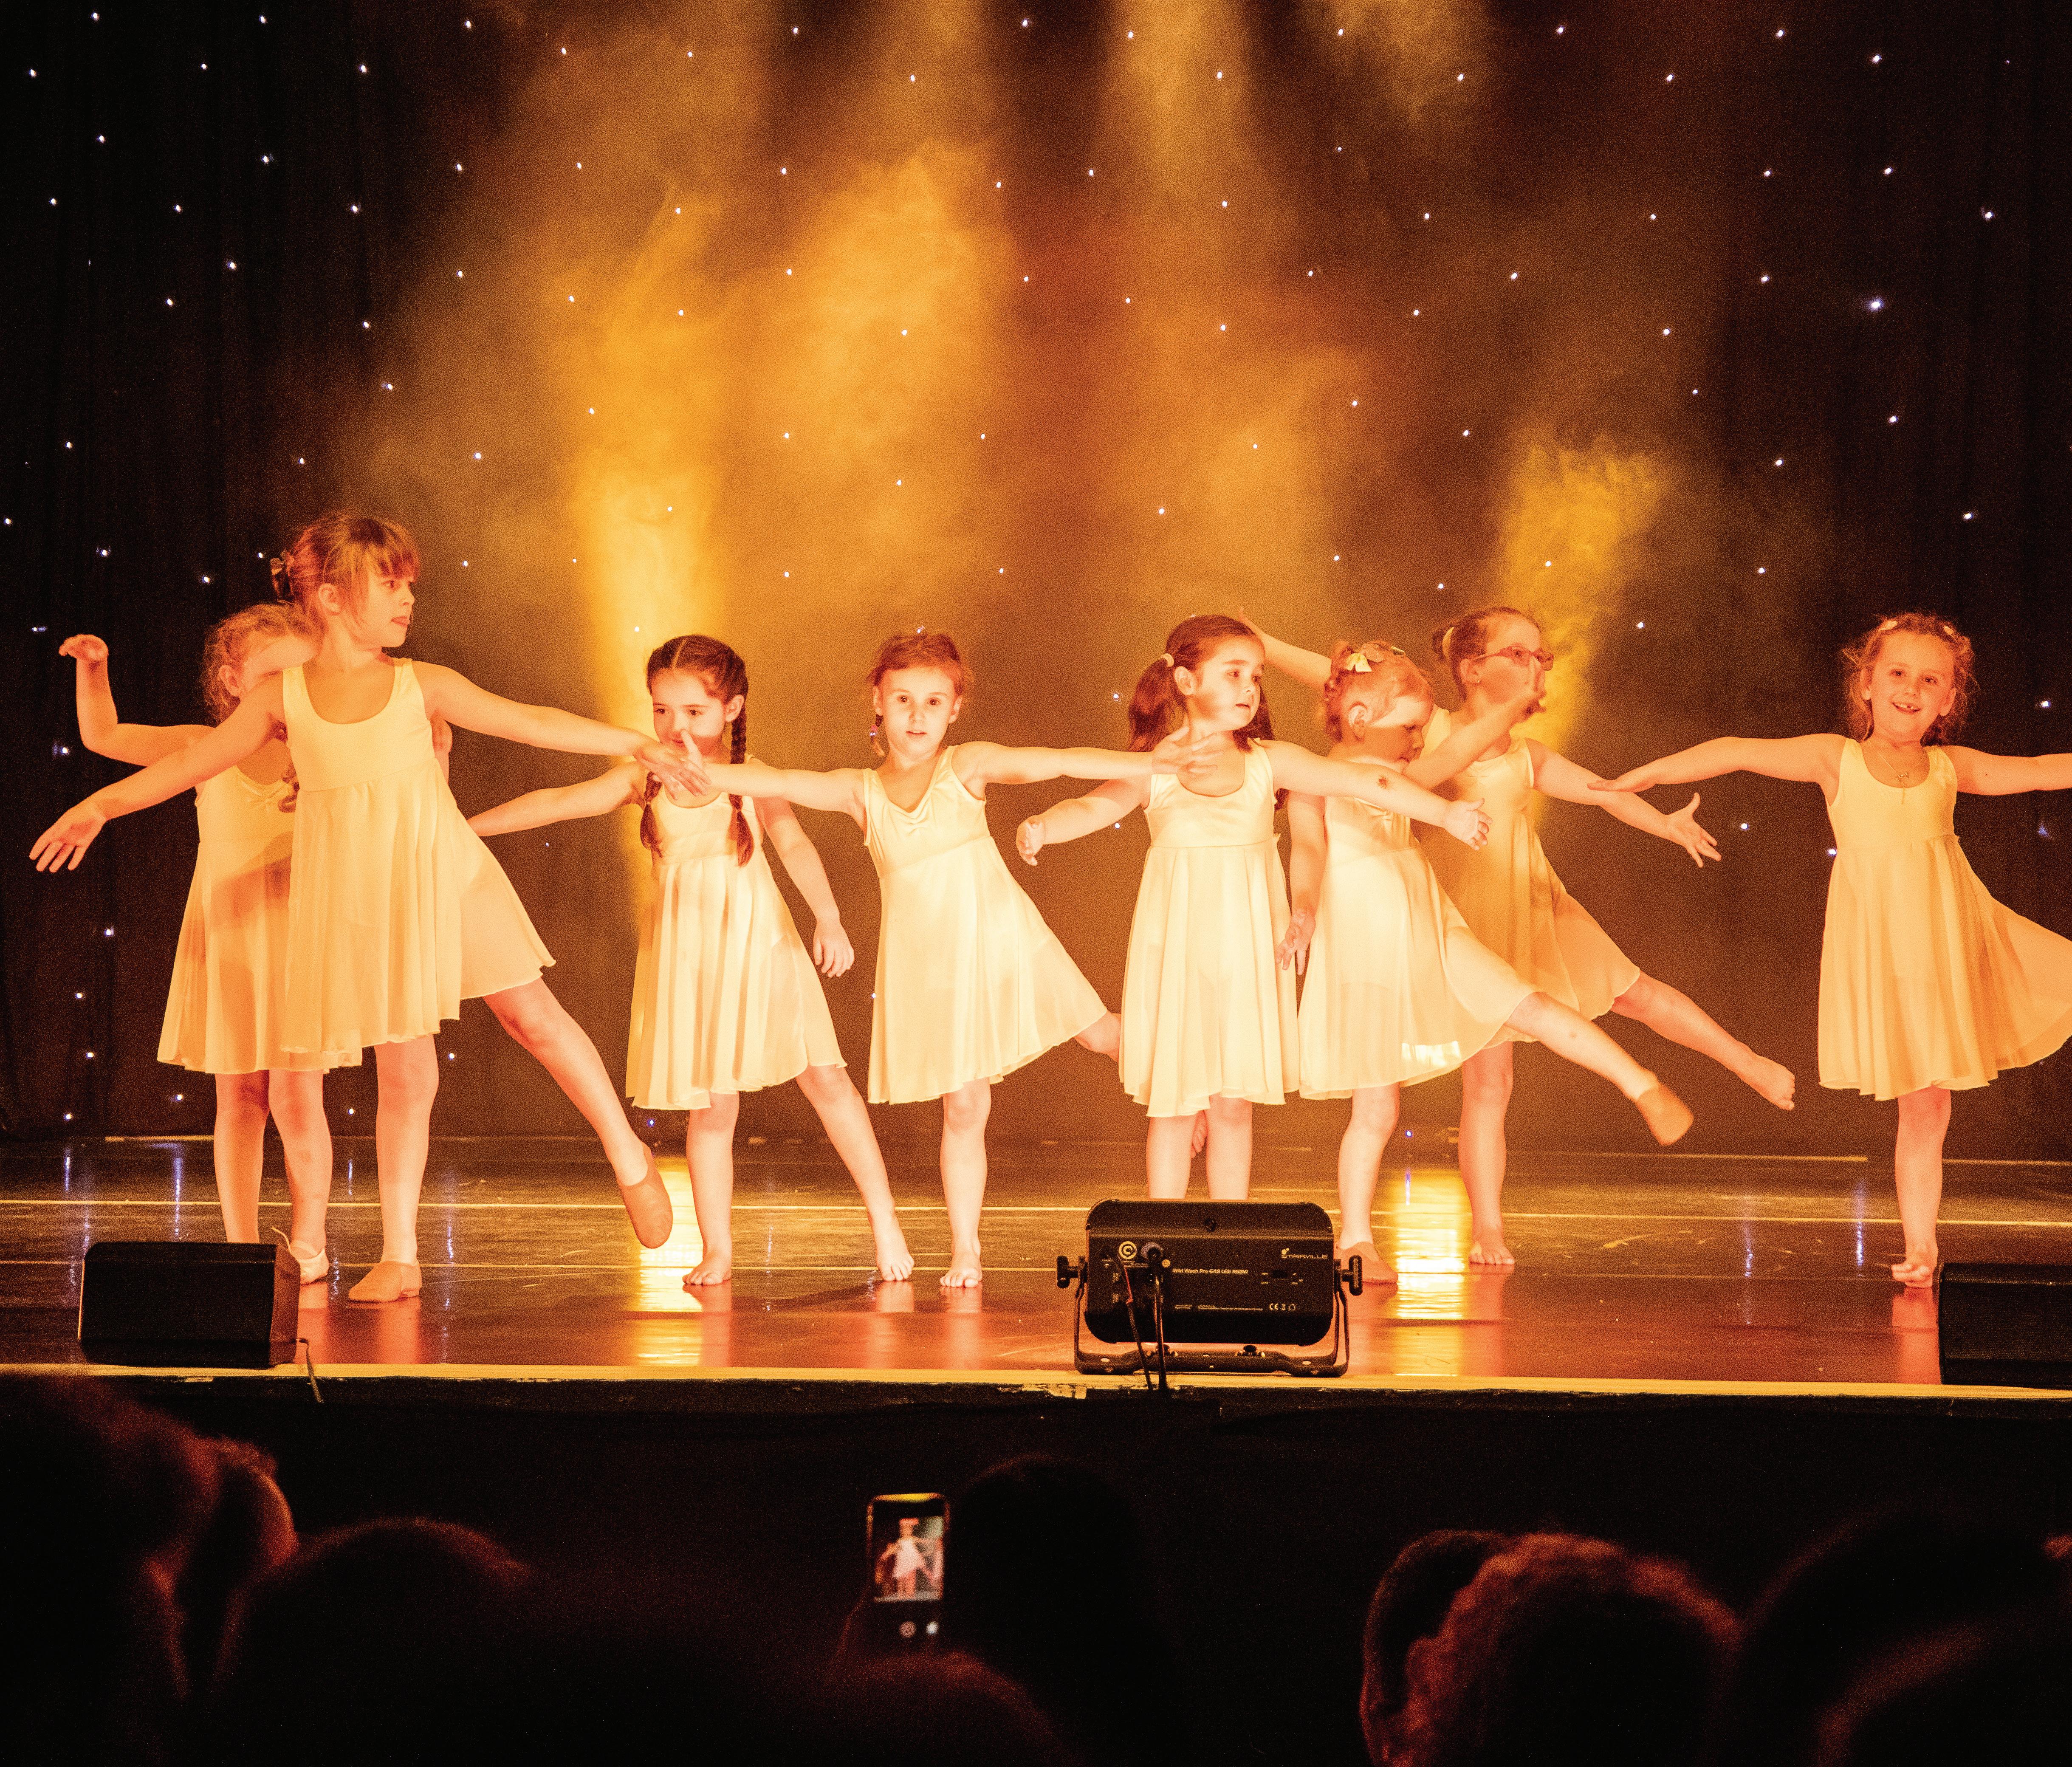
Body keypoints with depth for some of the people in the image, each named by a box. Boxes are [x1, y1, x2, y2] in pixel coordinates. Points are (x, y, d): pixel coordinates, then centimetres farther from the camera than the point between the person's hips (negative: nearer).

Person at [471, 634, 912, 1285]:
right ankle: (717, 1250, 11)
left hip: (756, 945, -2)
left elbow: (796, 847, -19)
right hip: (687, 956, 2)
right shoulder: (645, 780, 0)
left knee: (825, 1079, 0)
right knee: (712, 1105, 3)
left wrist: (829, 919, -33)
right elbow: (558, 803, -1)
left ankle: (884, 1218, 12)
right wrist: (462, 827, -4)